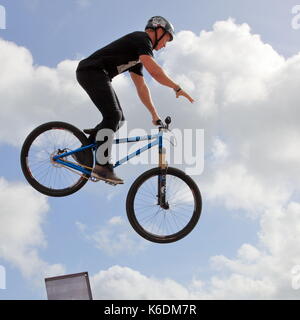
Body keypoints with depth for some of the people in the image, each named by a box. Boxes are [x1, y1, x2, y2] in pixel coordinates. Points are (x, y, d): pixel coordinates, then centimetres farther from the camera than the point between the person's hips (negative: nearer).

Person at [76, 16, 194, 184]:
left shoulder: (138, 55, 24)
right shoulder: (142, 38, -6)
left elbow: (141, 86, 24)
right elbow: (154, 70, -20)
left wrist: (155, 114, 20)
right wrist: (177, 88, -14)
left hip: (95, 75, 10)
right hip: (92, 71, -10)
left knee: (119, 119, 6)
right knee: (113, 115, -19)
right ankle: (102, 166, -22)